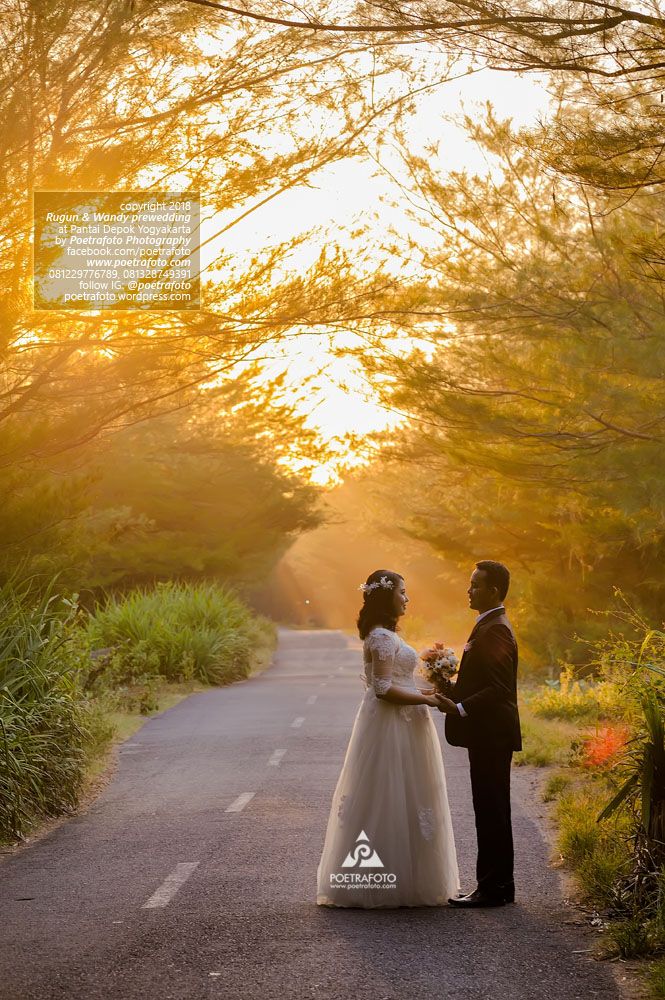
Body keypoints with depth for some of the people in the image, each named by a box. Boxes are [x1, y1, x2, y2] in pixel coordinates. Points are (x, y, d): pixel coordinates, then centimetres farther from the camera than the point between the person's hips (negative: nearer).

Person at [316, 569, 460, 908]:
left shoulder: (383, 635, 16)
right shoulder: (383, 638, -16)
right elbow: (383, 689, -22)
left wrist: (422, 692, 17)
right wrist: (427, 700, -17)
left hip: (395, 726, 10)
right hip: (392, 728, -10)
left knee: (382, 801, 12)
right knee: (392, 801, -6)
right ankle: (395, 883, -2)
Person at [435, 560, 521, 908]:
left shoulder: (494, 631, -17)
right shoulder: (490, 626, 16)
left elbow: (499, 688, -24)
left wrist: (460, 709, -25)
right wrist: (451, 690, 9)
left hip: (492, 735, -11)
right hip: (489, 735, 11)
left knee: (490, 811, -6)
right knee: (492, 812, 14)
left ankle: (493, 889, -1)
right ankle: (498, 885, 20)